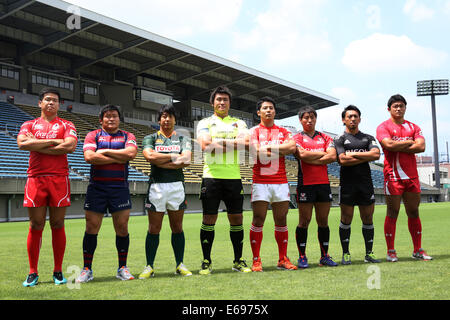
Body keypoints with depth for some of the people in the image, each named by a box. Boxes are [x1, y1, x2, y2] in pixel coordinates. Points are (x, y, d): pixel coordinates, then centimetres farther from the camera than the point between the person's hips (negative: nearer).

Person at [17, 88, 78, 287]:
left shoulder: (66, 125, 10)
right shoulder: (29, 125, 14)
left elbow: (70, 146, -9)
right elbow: (22, 143, -6)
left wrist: (38, 146, -5)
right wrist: (52, 142, -7)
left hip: (59, 179, -1)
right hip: (35, 178, 1)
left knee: (57, 225, 2)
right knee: (36, 226, 1)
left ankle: (58, 272, 11)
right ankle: (33, 273, 10)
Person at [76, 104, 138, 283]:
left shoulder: (127, 136, 10)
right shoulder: (93, 135, 8)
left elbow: (131, 153, -11)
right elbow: (89, 157, -10)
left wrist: (105, 151, -7)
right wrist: (118, 158, -8)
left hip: (120, 187, 1)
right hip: (96, 187, 0)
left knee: (122, 228, 2)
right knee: (91, 228, 0)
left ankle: (122, 268, 14)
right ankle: (87, 270, 11)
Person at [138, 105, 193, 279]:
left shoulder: (183, 139, 11)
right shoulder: (150, 138, 10)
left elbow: (186, 160, -7)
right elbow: (149, 156, -11)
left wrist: (161, 162, -8)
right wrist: (173, 156, -5)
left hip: (177, 186, 1)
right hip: (156, 185, -1)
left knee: (177, 228, 6)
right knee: (154, 229, 1)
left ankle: (179, 265, 16)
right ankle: (149, 267, 10)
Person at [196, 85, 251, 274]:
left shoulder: (238, 122, 15)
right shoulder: (205, 123, 10)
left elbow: (246, 142, -5)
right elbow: (205, 145, -9)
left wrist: (219, 142, -10)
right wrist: (233, 143, -7)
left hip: (233, 176, 2)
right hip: (212, 175, -2)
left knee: (236, 219, 4)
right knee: (209, 219, 0)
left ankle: (238, 261, 15)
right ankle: (206, 262, 10)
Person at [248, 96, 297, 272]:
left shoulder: (283, 131, 15)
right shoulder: (254, 131, 6)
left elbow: (292, 147, -4)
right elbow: (256, 152, -11)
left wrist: (268, 147, -8)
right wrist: (281, 151, -7)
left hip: (280, 182, 3)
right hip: (260, 182, -3)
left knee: (281, 221, 6)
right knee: (258, 220, -4)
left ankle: (283, 259, 14)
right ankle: (256, 260, 3)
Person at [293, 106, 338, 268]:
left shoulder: (325, 138, 14)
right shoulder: (297, 138, 4)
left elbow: (332, 156, -2)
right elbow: (302, 155, -15)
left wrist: (311, 159, -9)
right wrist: (322, 153, -4)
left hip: (323, 183, 4)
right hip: (305, 183, -3)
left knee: (323, 221, 7)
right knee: (304, 221, -1)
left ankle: (324, 256, 15)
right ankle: (302, 257, 7)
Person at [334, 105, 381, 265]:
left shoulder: (368, 138, 14)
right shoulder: (340, 139, 5)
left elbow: (376, 154, -4)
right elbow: (342, 160, -11)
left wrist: (354, 154, -7)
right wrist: (366, 157, -5)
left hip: (366, 182, 3)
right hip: (347, 183, -3)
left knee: (368, 218, 5)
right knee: (346, 219, 0)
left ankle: (369, 253, 14)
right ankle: (346, 254, 7)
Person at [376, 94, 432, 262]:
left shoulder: (413, 127, 15)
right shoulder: (383, 127, 3)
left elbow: (421, 146, -1)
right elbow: (389, 144, -16)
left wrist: (399, 147, -9)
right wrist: (409, 142, -3)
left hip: (412, 176, 4)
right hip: (393, 176, -4)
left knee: (414, 213, 8)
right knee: (392, 213, -2)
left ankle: (418, 250, 16)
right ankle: (391, 251, 4)